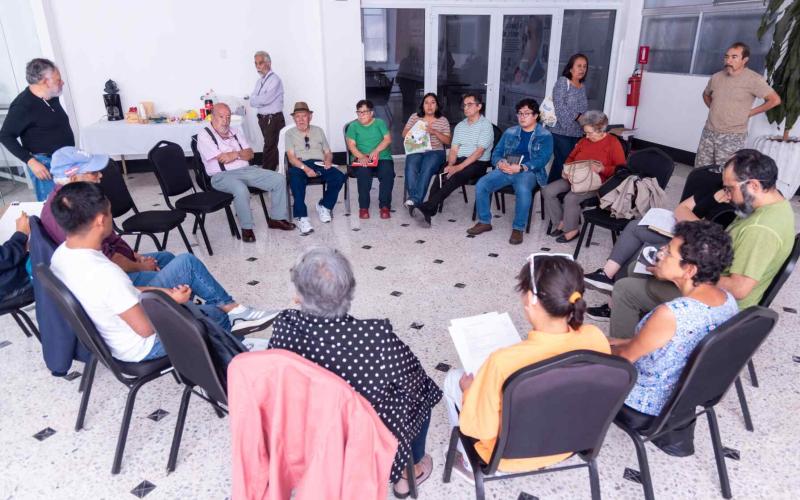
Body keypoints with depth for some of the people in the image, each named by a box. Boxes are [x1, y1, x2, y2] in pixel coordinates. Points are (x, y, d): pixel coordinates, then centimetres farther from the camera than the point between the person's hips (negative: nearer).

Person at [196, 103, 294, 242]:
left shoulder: (235, 132, 18)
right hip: (222, 176, -7)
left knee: (279, 179, -7)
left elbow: (250, 154, 11)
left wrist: (235, 154, -10)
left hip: (246, 170, 7)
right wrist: (240, 153, 0)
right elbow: (222, 159, -13)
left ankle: (277, 218, 3)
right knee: (241, 190, -40)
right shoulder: (204, 135, -2)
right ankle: (246, 228, -22)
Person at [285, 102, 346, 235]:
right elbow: (291, 157, 0)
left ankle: (324, 206, -4)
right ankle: (302, 218, -38)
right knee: (295, 178, -39)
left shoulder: (318, 131, 24)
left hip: (320, 164, 3)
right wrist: (305, 168, -19)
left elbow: (328, 152, 21)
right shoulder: (290, 133, 14)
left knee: (339, 177, -27)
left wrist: (328, 160, -5)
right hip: (300, 165, -3)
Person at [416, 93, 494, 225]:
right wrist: (450, 165, -12)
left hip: (478, 163, -5)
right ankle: (429, 211, -35)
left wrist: (459, 167, -23)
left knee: (456, 176, -34)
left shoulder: (486, 125, -5)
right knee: (441, 173, -26)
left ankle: (428, 207, -39)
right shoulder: (460, 126, 16)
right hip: (459, 160, 5)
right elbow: (454, 150, 10)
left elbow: (479, 152, -15)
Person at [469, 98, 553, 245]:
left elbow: (542, 159, -9)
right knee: (481, 185, -20)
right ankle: (484, 222, -3)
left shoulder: (545, 136, 3)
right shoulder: (510, 132, 17)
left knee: (523, 190, -38)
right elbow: (496, 153, 16)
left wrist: (520, 168, -22)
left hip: (528, 172, -4)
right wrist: (500, 163, -9)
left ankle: (518, 229, -21)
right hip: (505, 169, 4)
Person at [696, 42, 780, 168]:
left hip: (732, 137, -5)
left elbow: (775, 100, -12)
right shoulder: (716, 77, 5)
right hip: (708, 132, 5)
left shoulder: (753, 79, -11)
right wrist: (714, 109, 11)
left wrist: (749, 112, -7)